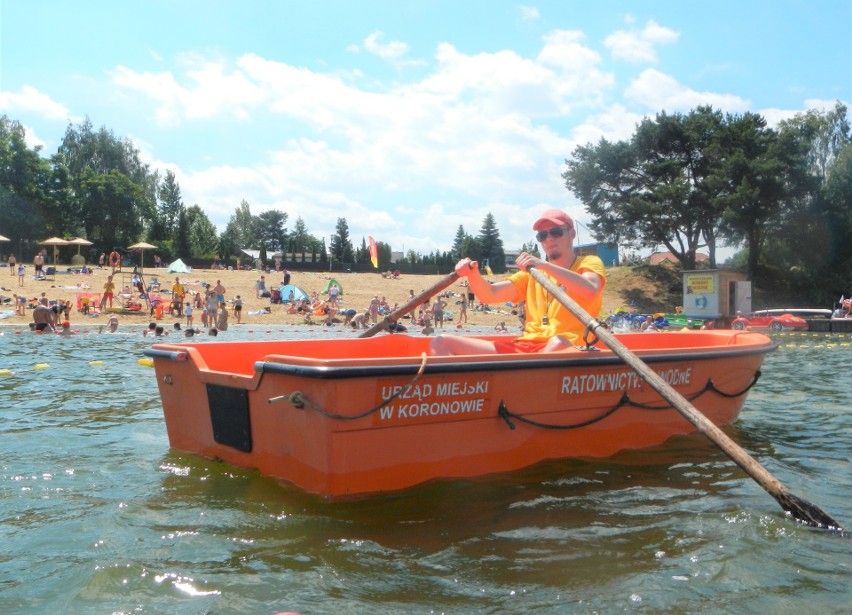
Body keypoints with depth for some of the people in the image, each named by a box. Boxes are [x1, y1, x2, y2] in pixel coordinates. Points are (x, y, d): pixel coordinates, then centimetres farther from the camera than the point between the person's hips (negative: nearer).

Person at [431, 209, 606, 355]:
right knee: (441, 343, -8)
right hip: (521, 348, 5)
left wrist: (544, 265, -24)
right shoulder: (532, 272, 24)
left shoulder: (590, 263, 10)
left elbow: (590, 289, -15)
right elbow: (489, 295, 11)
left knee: (559, 342, -42)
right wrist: (473, 274, -9)